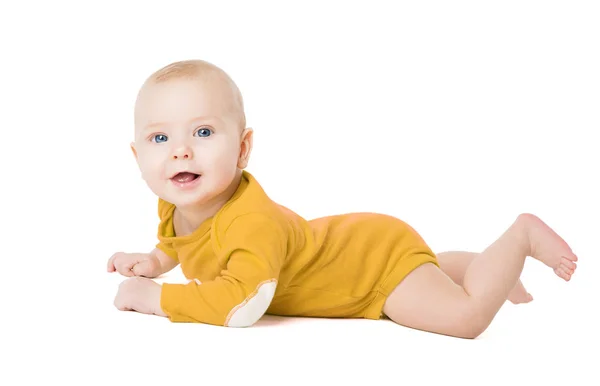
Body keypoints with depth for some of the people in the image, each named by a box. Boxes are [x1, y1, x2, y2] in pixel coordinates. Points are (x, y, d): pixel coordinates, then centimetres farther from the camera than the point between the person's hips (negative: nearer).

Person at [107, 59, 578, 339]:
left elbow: (243, 302, -54)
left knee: (464, 318, -21)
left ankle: (521, 234, 3)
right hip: (351, 240, 9)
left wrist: (151, 296, -42)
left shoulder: (251, 221, -40)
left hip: (381, 254, -9)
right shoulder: (175, 206, -11)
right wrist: (155, 260, -4)